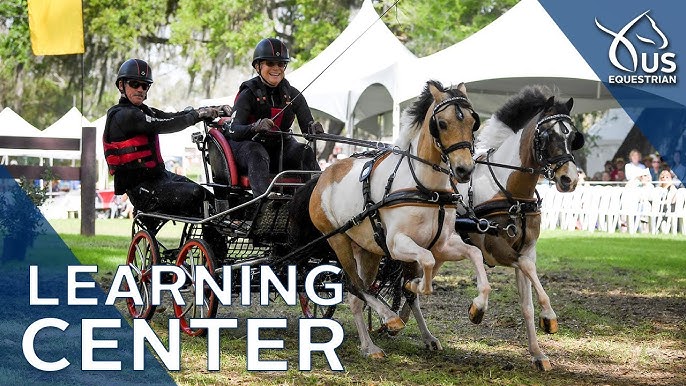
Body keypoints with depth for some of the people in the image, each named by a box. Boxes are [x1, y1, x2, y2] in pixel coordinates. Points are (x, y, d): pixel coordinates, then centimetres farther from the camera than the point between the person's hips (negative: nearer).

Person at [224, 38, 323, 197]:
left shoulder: (292, 95, 4)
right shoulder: (249, 93, -9)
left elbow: (307, 125, -3)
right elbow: (233, 130, -21)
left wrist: (313, 128, -30)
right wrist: (255, 127, -43)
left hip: (280, 146, 4)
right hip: (248, 144, -4)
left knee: (305, 153, -24)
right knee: (257, 155, -37)